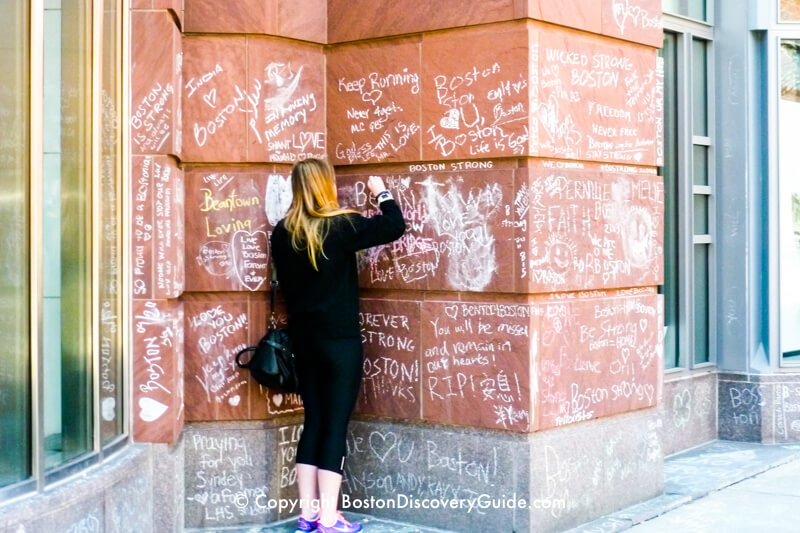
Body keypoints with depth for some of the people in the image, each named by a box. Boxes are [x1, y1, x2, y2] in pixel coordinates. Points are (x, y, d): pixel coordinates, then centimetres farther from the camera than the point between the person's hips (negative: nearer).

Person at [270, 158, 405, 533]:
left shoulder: (282, 233, 3)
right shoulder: (339, 227, -14)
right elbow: (395, 226, -13)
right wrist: (381, 193, 3)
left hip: (302, 338, 6)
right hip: (339, 340, -6)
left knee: (314, 421, 13)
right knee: (335, 425, -2)